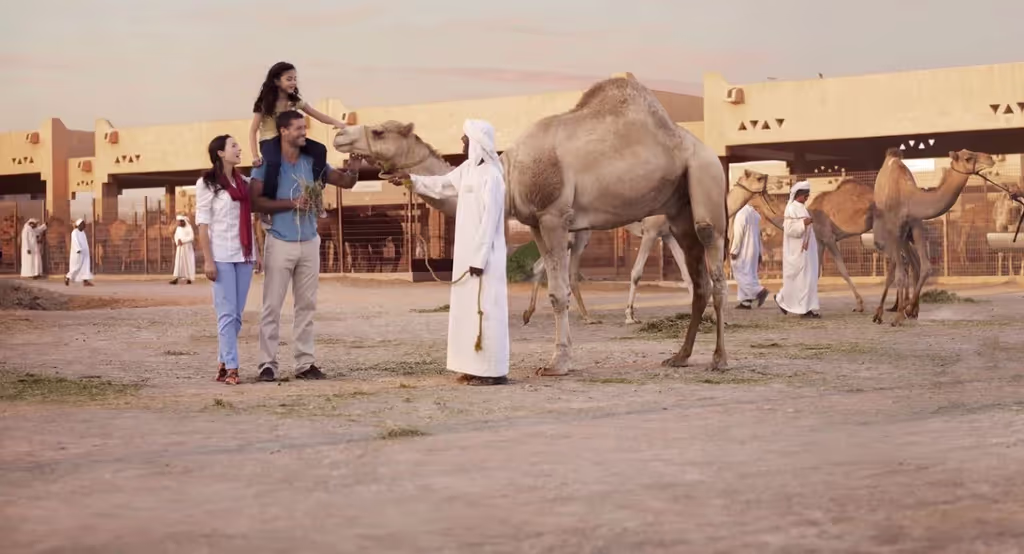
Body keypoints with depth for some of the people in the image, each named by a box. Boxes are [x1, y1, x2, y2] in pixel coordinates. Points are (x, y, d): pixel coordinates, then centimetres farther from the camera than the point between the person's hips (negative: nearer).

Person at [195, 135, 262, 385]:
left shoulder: (243, 182, 14)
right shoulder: (207, 184, -2)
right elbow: (203, 225, -6)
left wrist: (257, 252, 9)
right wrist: (208, 260, -13)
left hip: (244, 254, 6)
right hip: (221, 256, -6)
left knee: (237, 314, 6)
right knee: (227, 313, -7)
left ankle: (222, 363, 13)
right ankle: (231, 368, -5)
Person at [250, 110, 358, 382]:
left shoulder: (312, 162, 7)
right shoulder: (267, 164, -5)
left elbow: (346, 182, 8)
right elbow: (254, 201, -13)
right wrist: (291, 203, -18)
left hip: (309, 242, 4)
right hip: (280, 243, -4)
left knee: (306, 305, 6)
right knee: (272, 306, -2)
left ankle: (305, 363, 11)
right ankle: (268, 363, 2)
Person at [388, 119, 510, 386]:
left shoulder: (491, 176, -18)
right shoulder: (467, 169, 10)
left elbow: (490, 220, -20)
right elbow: (442, 185, 28)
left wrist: (479, 259, -21)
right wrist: (411, 180, 24)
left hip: (483, 256, -10)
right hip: (467, 253, 10)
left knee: (486, 310, -7)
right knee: (468, 309, 12)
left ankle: (494, 371, -3)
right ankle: (475, 367, 18)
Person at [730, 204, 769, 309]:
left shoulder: (740, 214, -16)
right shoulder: (754, 213, 11)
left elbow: (738, 234, -19)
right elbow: (758, 234, 14)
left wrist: (734, 251, -14)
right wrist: (759, 252, 18)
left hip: (743, 250, -9)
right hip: (754, 249, 9)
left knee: (741, 274, -3)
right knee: (748, 274, 10)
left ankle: (759, 291, -17)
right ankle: (746, 301, 9)